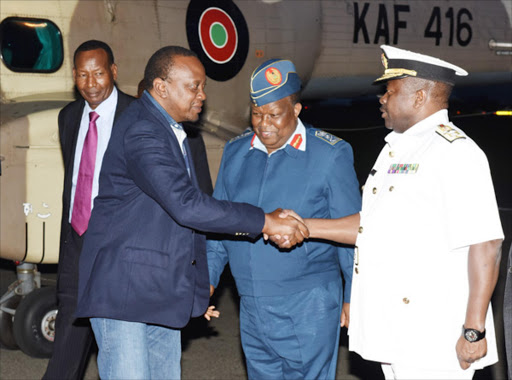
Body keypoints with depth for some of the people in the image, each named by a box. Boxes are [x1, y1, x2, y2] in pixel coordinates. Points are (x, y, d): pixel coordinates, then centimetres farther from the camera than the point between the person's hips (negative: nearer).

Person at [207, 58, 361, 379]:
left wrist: (353, 296, -1)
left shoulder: (330, 155, -5)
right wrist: (208, 277, 9)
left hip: (308, 310, -5)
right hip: (252, 308, 5)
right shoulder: (235, 153, 8)